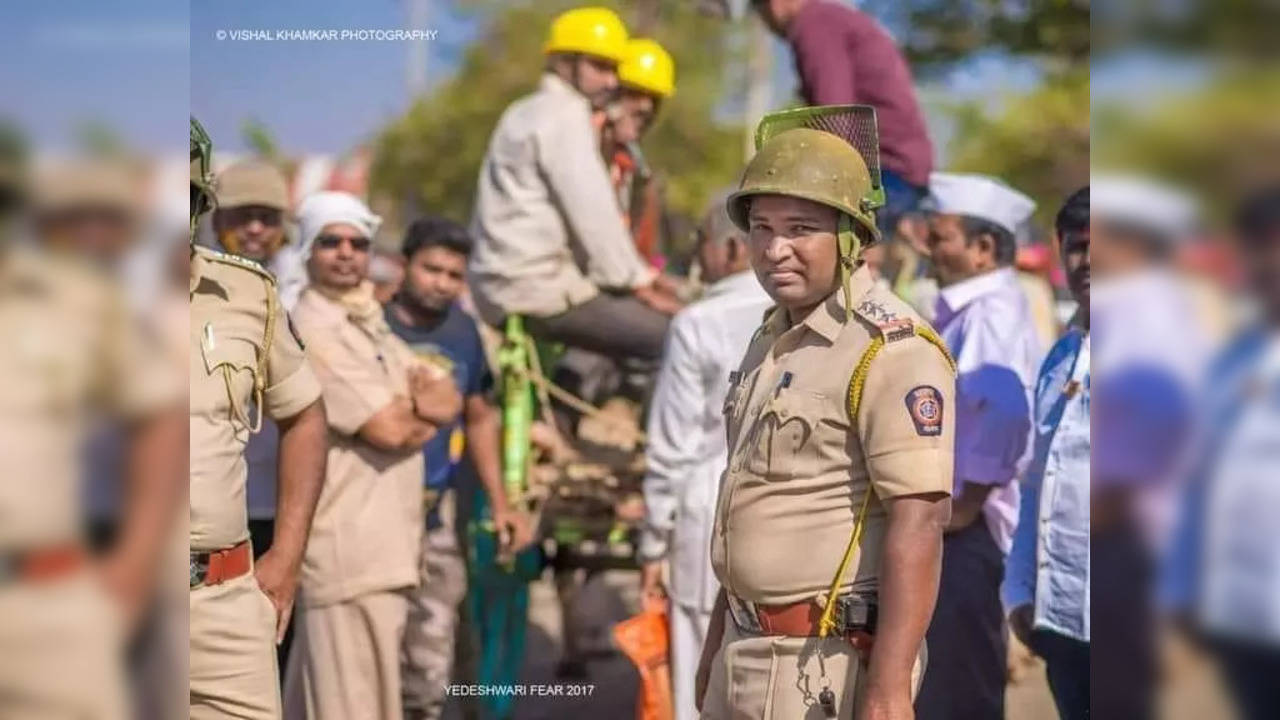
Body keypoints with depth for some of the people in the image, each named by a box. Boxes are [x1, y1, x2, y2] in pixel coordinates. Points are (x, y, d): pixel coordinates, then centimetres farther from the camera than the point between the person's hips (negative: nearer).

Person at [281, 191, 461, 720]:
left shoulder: (371, 327, 19)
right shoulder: (313, 332, -11)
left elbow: (449, 401, 11)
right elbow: (390, 432, -17)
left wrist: (409, 404, -10)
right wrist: (423, 407, 3)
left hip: (384, 543, 9)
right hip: (347, 547, -9)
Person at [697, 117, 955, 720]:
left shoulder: (891, 349, -19)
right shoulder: (775, 340, 11)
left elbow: (918, 525, -24)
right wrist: (720, 637, 20)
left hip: (831, 664, -9)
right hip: (751, 649, 9)